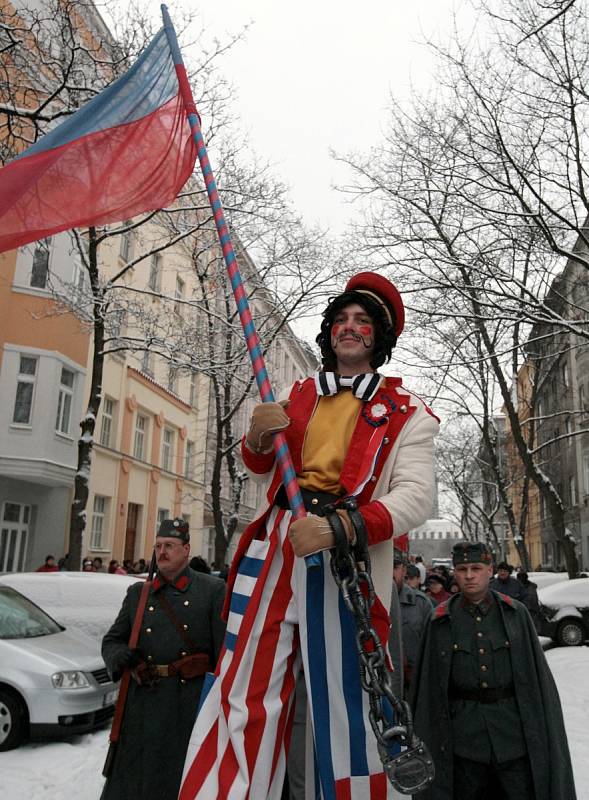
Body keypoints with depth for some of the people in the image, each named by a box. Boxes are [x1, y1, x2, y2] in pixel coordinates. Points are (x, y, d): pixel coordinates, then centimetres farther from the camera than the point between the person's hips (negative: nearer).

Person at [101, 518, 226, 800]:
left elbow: (225, 650, -3)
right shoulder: (138, 592, 10)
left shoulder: (212, 590, 0)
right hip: (143, 702, 3)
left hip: (192, 703, -3)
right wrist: (123, 657, -8)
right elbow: (111, 641, 14)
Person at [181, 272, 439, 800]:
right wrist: (258, 442, 3)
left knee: (344, 706, -3)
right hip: (273, 549, 4)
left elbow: (415, 496, -6)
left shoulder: (404, 414, 8)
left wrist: (341, 527, -22)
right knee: (245, 694, -1)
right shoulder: (299, 398, 21)